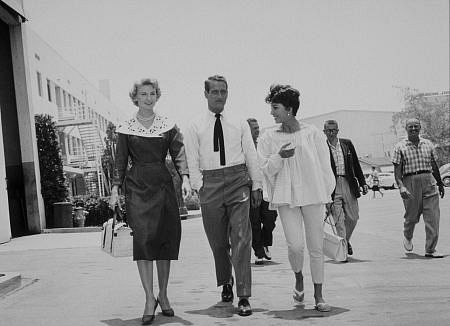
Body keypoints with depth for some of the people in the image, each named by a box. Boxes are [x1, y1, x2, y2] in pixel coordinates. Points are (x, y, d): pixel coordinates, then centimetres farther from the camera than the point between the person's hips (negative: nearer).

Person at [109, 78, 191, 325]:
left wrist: (185, 177, -12)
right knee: (143, 239, -12)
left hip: (163, 186, 2)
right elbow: (120, 161, 8)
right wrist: (115, 188, 1)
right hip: (137, 187, -1)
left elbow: (179, 154, 3)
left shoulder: (168, 126, 8)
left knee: (166, 239, 2)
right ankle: (149, 299, -9)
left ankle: (163, 296, 15)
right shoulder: (126, 128, 6)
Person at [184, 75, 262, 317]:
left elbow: (251, 156, 10)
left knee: (241, 238, -8)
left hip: (238, 181, 0)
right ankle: (226, 283, 33)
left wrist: (256, 185, 6)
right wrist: (199, 187, -7)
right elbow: (192, 162, 4)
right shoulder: (195, 128, 6)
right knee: (218, 240, 9)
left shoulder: (240, 124, 10)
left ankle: (244, 296, -6)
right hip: (210, 183, 0)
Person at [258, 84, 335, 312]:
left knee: (316, 246, 2)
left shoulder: (312, 134, 3)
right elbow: (265, 170, 6)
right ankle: (298, 277, 21)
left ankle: (318, 295, 15)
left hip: (313, 193, 0)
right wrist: (279, 157, -13)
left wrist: (328, 195, 8)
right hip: (285, 196, 0)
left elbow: (324, 166, 8)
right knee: (295, 245, -12)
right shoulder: (268, 137, 5)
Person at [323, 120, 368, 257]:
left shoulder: (347, 144, 8)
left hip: (348, 184, 3)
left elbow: (356, 165, 12)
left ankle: (346, 241, 33)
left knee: (353, 217, 8)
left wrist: (362, 183, 9)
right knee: (338, 219, -7)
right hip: (332, 186, -3)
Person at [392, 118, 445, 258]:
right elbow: (397, 170, -6)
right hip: (410, 182, -3)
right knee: (412, 215, 8)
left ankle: (430, 249, 1)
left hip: (429, 182, 3)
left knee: (433, 216, -5)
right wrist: (401, 187, -19)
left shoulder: (428, 144, 12)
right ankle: (407, 237, 40)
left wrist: (440, 184, 25)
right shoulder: (400, 147, 0)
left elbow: (434, 166, 20)